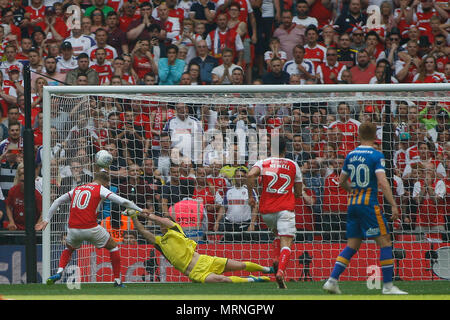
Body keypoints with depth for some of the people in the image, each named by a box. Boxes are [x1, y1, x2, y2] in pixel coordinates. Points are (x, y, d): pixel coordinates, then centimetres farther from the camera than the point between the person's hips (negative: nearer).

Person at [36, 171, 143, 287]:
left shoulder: (77, 189, 20)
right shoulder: (100, 189, 6)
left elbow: (57, 202, 22)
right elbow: (123, 202, 1)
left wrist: (46, 220, 27)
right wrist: (140, 210, 11)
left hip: (73, 229, 4)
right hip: (91, 228, -4)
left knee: (69, 249, 33)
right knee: (113, 247, 18)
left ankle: (59, 272, 7)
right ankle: (117, 280, 15)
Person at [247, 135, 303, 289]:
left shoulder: (263, 163, 6)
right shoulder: (293, 165, 9)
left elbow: (251, 175, -15)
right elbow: (298, 192, 13)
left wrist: (251, 196, -6)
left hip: (266, 211, 2)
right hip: (286, 209, -2)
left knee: (278, 233, 30)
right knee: (286, 243, -10)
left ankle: (276, 259, 7)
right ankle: (280, 271, -33)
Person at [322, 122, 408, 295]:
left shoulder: (351, 155, 10)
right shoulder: (376, 155, -8)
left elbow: (342, 181, 18)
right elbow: (382, 182, -18)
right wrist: (393, 205, -17)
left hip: (353, 203, 6)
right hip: (369, 203, -6)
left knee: (352, 246, 12)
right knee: (385, 242, -1)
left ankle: (332, 280, 3)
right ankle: (388, 286, -5)